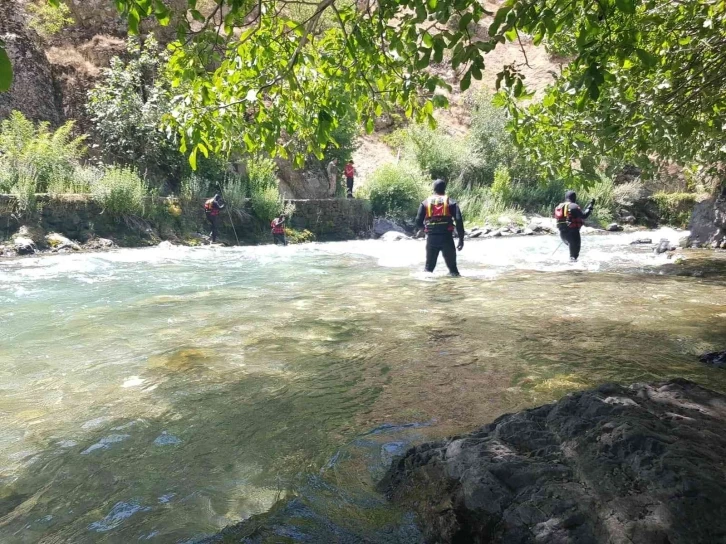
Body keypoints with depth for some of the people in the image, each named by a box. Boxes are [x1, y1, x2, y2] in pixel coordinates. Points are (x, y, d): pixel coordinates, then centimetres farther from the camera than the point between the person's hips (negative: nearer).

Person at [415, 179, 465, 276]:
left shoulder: (425, 202, 7)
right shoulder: (451, 202, 5)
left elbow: (418, 222, 3)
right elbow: (459, 221, -5)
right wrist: (461, 239, -1)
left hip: (431, 238, 1)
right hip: (447, 238, -1)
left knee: (429, 266, 12)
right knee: (452, 266, 9)